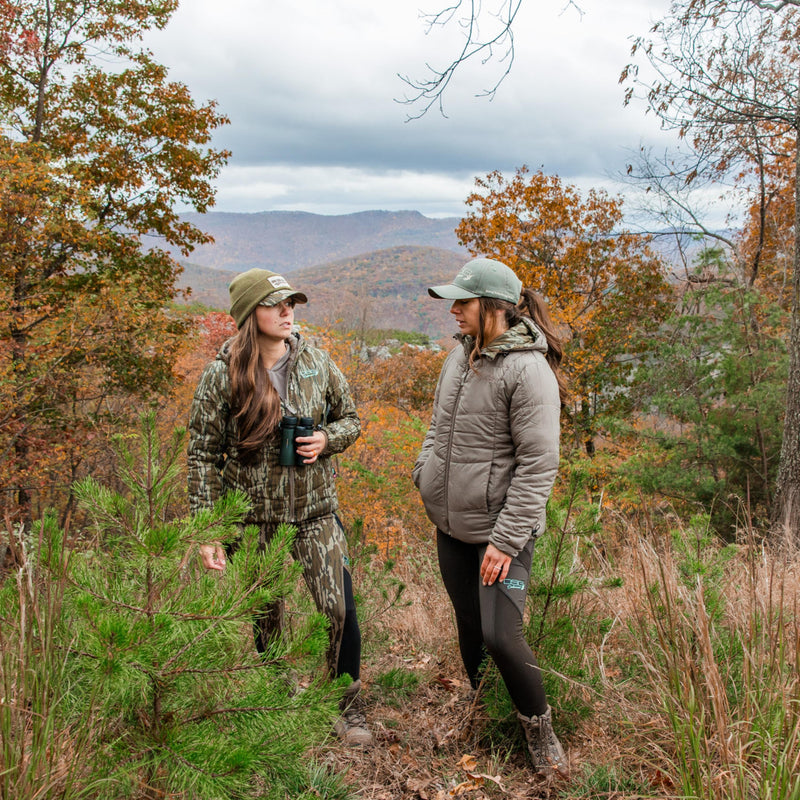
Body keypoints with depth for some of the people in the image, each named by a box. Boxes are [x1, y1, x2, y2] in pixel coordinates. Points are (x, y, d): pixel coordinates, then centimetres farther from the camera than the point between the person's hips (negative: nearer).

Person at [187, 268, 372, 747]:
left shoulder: (317, 363, -2)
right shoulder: (224, 374, -9)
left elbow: (349, 418, 11)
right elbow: (203, 454, -6)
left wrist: (327, 439, -13)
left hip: (316, 511, 1)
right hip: (254, 518, -1)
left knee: (339, 609, -3)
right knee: (266, 620, 13)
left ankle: (349, 707, 19)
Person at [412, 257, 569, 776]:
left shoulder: (528, 369, -17)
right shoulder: (461, 354, 7)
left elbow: (538, 465, -19)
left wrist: (506, 539, -20)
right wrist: (426, 475, 9)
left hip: (501, 529, -7)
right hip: (451, 526, 7)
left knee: (502, 636, -8)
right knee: (469, 630, 17)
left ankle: (539, 727, 18)